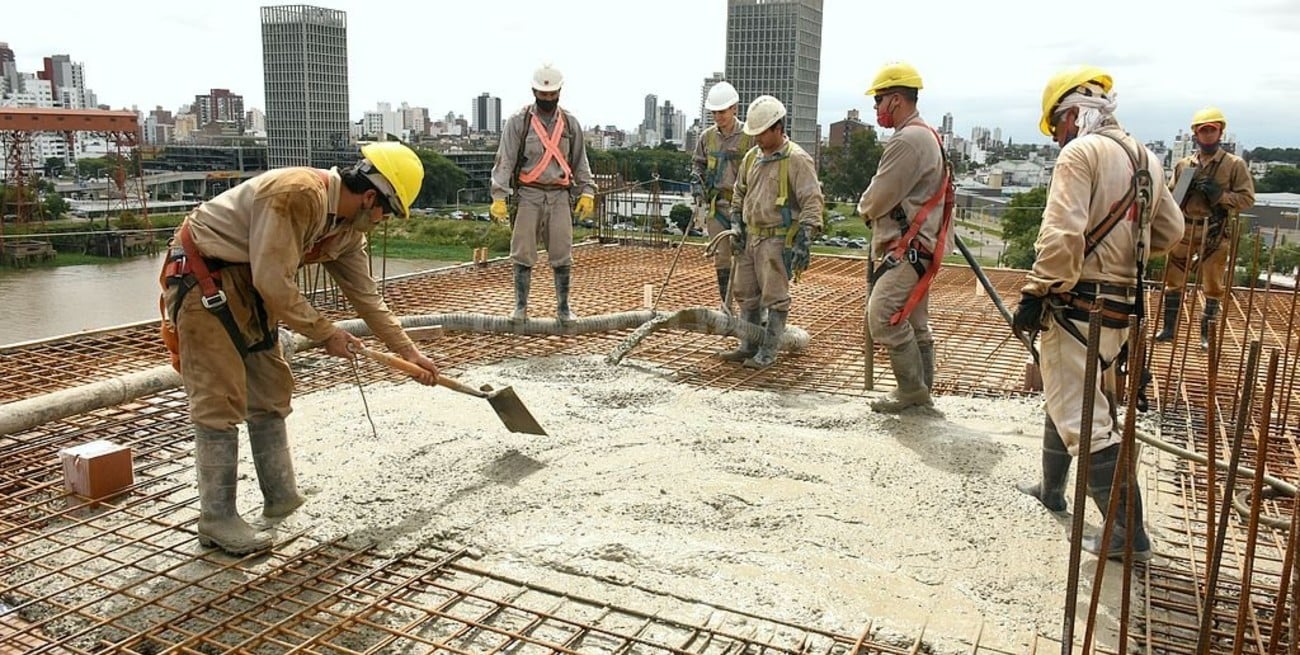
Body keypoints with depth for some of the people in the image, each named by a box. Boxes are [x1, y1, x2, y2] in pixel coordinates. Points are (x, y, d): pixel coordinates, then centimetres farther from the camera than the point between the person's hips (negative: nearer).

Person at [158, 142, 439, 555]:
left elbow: (366, 295, 9)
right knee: (220, 400, -8)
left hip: (248, 286, 10)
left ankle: (281, 497, 22)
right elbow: (274, 282, -28)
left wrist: (408, 351, 8)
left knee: (270, 393, 11)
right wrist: (325, 334, -17)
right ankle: (216, 520, 2)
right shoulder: (296, 194, -28)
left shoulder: (348, 226, 1)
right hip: (201, 279, -9)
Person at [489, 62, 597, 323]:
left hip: (559, 196, 2)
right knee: (523, 254, 0)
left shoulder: (570, 123, 10)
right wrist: (499, 197, -13)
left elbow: (580, 162, 16)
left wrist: (587, 192, 4)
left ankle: (563, 308, 10)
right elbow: (505, 160, -4)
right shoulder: (518, 122, 1)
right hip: (528, 196, -2)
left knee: (562, 256, 1)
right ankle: (520, 307, 10)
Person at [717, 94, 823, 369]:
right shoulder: (751, 157, 12)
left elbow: (812, 201, -15)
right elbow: (739, 192, 24)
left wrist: (804, 241, -21)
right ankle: (748, 347, 23)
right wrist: (736, 223, 11)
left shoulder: (797, 159, -11)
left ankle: (767, 353, 5)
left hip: (778, 240, -8)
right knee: (745, 293, 12)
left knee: (775, 298, -2)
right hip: (750, 237, 8)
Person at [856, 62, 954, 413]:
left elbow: (878, 198, -17)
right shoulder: (926, 135, 18)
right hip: (914, 246, 11)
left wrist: (864, 208, 4)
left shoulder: (909, 140, -18)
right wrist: (873, 206, 5)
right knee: (915, 322, 14)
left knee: (883, 316, -11)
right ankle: (921, 388, 22)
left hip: (909, 248, -11)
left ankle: (911, 388, -2)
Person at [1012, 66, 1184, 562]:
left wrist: (1035, 293, -19)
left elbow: (1062, 235, -24)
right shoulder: (1145, 159, 12)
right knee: (1066, 396, 23)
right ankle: (1050, 489, 38)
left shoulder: (1081, 153, -14)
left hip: (1078, 304, -9)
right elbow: (1170, 231, 19)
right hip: (1121, 305, 9)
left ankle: (1129, 534, 0)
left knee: (1085, 418, -4)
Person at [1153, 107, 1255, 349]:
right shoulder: (1183, 164, 8)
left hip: (1215, 233, -3)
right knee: (1173, 280, 6)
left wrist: (1220, 195, -18)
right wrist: (1185, 192, -5)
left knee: (1213, 286, 4)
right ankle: (1169, 329, 17)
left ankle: (1206, 334, 15)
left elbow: (1247, 198, -3)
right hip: (1185, 229, 3)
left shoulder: (1235, 164, -1)